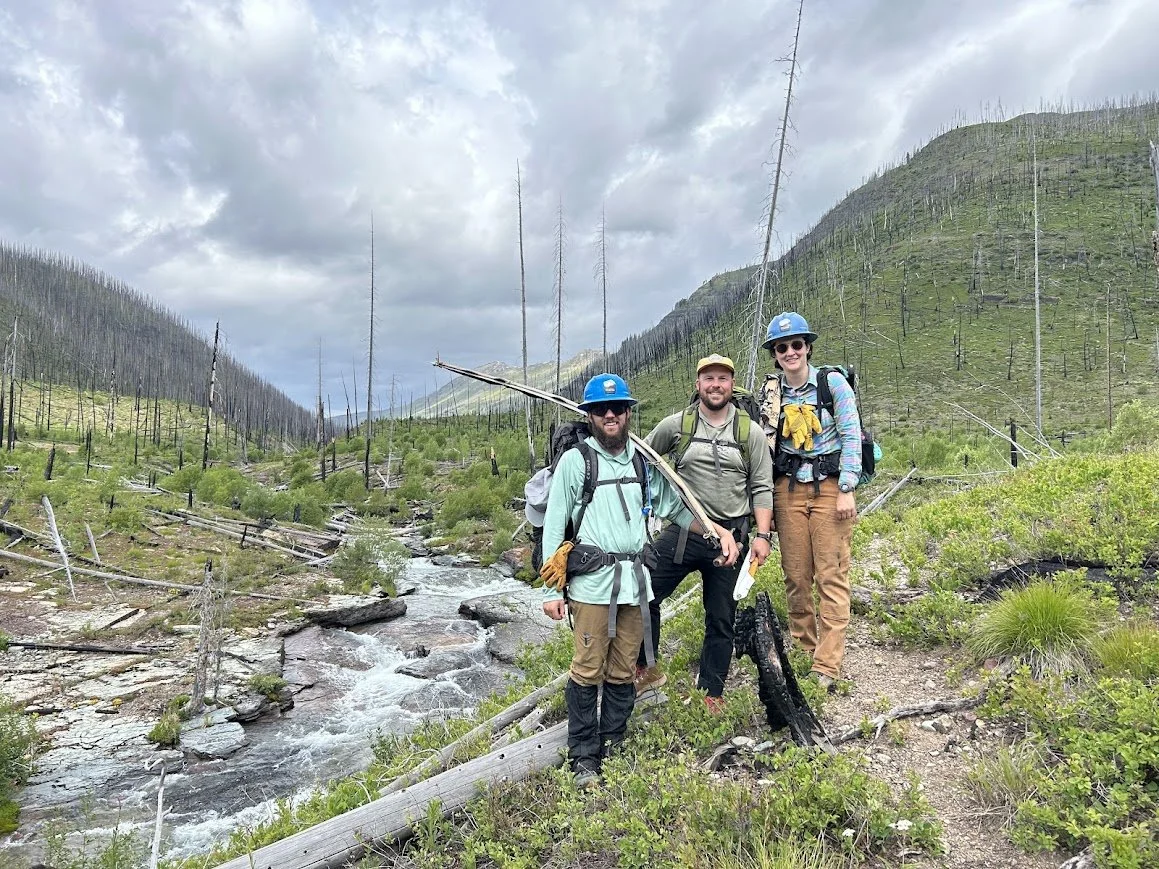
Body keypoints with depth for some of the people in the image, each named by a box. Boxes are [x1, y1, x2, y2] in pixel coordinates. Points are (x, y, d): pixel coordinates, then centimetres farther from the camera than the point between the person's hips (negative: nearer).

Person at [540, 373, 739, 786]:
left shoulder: (643, 462, 13)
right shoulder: (575, 461, 0)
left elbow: (676, 508, 18)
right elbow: (553, 528, 1)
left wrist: (719, 531, 2)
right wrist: (551, 590, -2)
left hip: (634, 581, 4)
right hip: (592, 581, -4)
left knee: (623, 671, 10)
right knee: (588, 671, -1)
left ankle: (613, 748, 25)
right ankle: (584, 757, 14)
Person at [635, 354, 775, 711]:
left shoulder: (751, 433, 2)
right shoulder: (675, 425, 1)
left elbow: (762, 489, 2)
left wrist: (763, 535, -7)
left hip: (731, 537, 0)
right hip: (682, 531, 0)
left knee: (721, 620, 10)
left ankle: (711, 693, 26)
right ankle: (645, 669, 15)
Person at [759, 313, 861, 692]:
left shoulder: (833, 382, -3)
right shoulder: (770, 391, 7)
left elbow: (851, 436, -4)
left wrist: (846, 490, -10)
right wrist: (764, 499, 10)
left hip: (828, 485, -3)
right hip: (788, 488, 3)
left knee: (832, 576, -4)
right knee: (796, 576, 6)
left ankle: (827, 668, -2)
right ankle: (802, 652, 19)